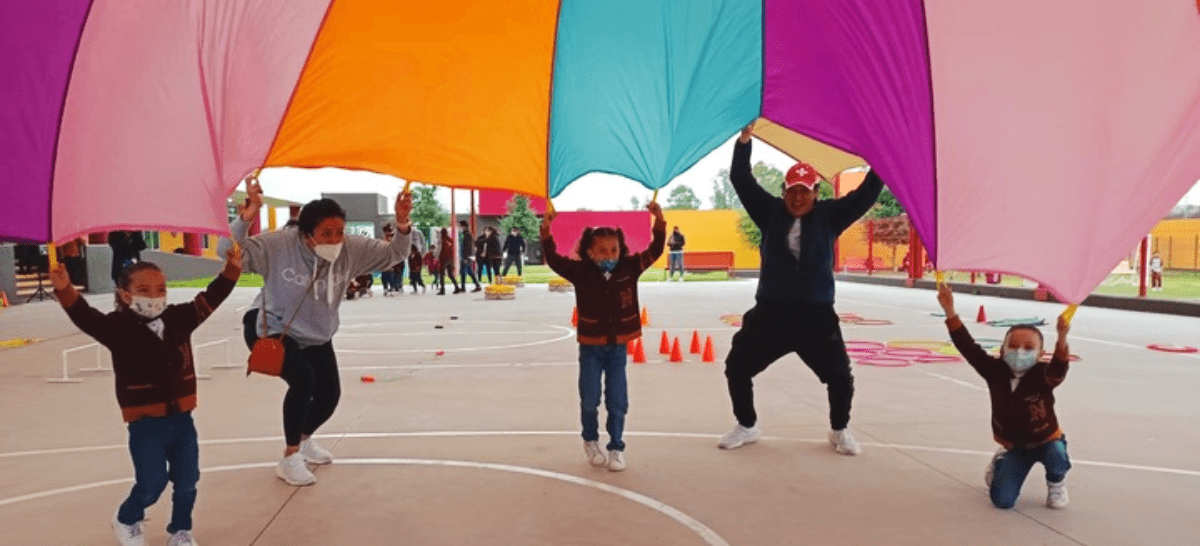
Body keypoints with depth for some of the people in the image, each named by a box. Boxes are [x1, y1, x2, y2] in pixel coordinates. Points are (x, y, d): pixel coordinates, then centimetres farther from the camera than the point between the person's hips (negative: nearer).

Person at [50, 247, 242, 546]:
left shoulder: (179, 318, 2)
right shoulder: (119, 327, -10)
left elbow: (209, 300, 6)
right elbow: (86, 317, -24)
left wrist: (231, 270, 0)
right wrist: (65, 290, -41)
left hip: (181, 418, 4)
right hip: (146, 423, -4)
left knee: (187, 481, 10)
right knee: (152, 483, -1)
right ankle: (126, 521, 31)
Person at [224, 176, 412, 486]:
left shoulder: (353, 249, -20)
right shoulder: (278, 246, -29)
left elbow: (393, 254, -14)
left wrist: (402, 224, -34)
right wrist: (247, 215, -51)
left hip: (317, 335, 6)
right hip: (270, 329, -5)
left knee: (330, 393, 8)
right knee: (304, 379, -28)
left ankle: (304, 439, 42)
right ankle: (290, 459, -8)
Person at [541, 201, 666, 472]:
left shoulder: (630, 268, -5)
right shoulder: (580, 271, -9)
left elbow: (655, 250, -7)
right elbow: (553, 259, -14)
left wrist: (659, 221, -20)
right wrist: (546, 231, -28)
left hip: (618, 347, 1)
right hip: (590, 347, -1)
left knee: (617, 402, 7)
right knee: (589, 400, 6)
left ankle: (616, 447, 22)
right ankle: (590, 441, 32)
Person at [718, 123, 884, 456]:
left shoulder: (829, 215, 0)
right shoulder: (771, 212, 1)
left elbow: (866, 195, -7)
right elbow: (741, 179, -4)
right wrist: (745, 138, -13)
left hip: (816, 316, -1)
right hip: (769, 314, 1)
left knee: (840, 376, 2)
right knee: (737, 367, 3)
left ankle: (840, 431, 31)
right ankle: (747, 427, 26)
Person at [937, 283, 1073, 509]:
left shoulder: (1042, 376, -24)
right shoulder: (995, 371, -17)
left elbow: (1058, 369, -47)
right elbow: (968, 347, -25)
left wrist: (1062, 338, -65)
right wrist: (950, 312, -34)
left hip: (1046, 440, -1)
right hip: (1015, 446, 1)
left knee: (1057, 458, -36)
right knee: (1002, 500, -7)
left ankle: (1056, 483, 3)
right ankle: (1000, 464, 28)